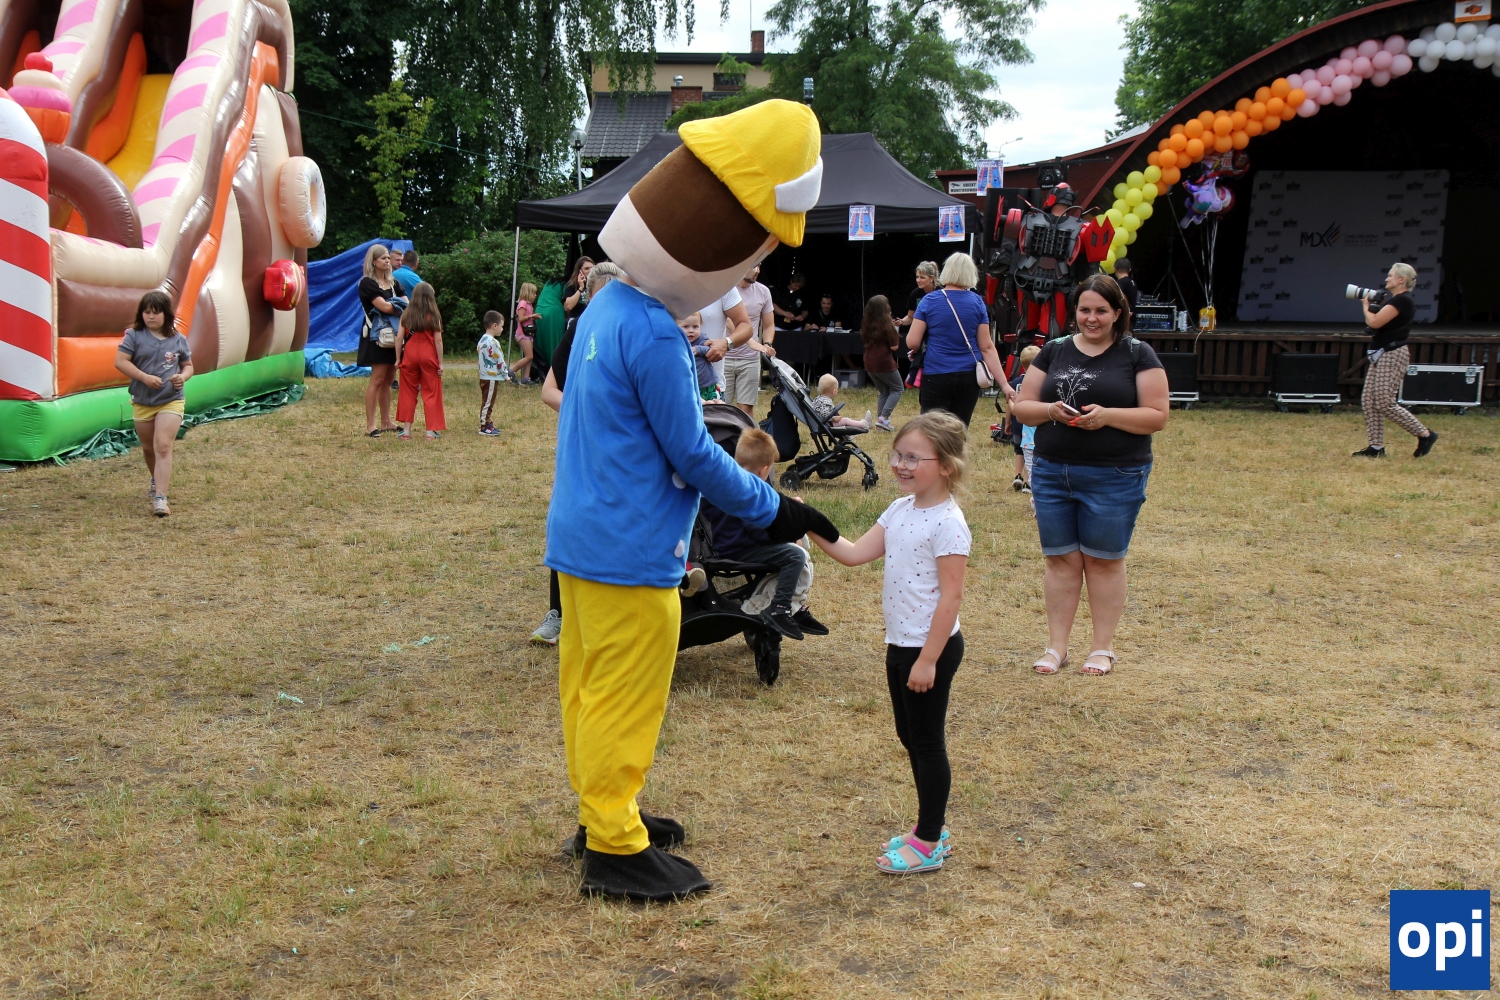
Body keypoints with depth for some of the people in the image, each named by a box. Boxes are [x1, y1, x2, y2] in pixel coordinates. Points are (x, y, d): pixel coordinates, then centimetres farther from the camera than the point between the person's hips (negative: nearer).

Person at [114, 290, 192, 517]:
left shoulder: (178, 339, 2)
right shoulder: (134, 335, -3)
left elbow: (188, 365, 11)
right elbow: (120, 361, -9)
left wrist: (183, 376, -12)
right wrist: (145, 377, -19)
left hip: (171, 401, -2)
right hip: (141, 402, 2)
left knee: (163, 446, -15)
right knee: (148, 447, 17)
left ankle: (160, 498, -20)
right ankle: (157, 480, 46)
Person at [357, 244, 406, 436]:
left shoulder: (393, 282, 17)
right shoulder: (367, 283, -6)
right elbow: (384, 307, -17)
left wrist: (393, 307, -13)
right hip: (377, 335, -7)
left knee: (388, 380, 8)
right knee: (377, 379, -11)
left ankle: (386, 422, 12)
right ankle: (370, 425, -10)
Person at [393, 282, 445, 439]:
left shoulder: (406, 315, 0)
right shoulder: (434, 316, -6)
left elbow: (399, 337, -2)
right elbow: (438, 340, -8)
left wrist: (398, 359, 6)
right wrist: (440, 362, -2)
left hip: (410, 356, 2)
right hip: (429, 356, -2)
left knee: (408, 393, 10)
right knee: (431, 393, 5)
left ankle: (406, 429, 8)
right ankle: (431, 430, 3)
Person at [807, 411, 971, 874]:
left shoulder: (947, 523, -19)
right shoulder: (900, 511, 6)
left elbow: (951, 595, -21)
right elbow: (854, 553, 4)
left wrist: (928, 659, -21)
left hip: (931, 647, -9)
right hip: (900, 644, 9)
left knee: (927, 741, 2)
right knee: (910, 737, 17)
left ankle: (928, 844, 14)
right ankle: (929, 828, 31)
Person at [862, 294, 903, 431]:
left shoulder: (866, 324, 4)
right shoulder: (887, 324, -13)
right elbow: (894, 346, -14)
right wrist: (894, 330, 2)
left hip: (869, 364, 6)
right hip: (884, 363, -6)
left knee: (884, 391, 20)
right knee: (898, 388, 10)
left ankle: (880, 420, 12)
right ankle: (883, 418, -5)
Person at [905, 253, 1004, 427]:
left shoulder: (929, 301, -2)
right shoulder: (977, 302, 3)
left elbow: (912, 342, -4)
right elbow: (987, 347, 0)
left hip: (935, 378, -2)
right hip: (969, 378, 2)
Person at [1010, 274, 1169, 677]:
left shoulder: (1137, 355, -1)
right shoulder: (1054, 351, 9)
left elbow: (1157, 416, -6)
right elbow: (1021, 406, 8)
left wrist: (1107, 415, -20)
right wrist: (1049, 410, -13)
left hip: (1115, 477, -3)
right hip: (1051, 473, 3)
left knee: (1104, 560, 6)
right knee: (1060, 558, 8)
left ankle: (1103, 647, 18)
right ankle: (1056, 646, 16)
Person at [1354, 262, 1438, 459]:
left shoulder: (1402, 300, -15)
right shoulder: (1395, 300, 17)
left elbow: (1375, 322, -22)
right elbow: (1375, 324, 16)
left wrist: (1365, 306, -4)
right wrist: (1368, 305, 5)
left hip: (1393, 356, -11)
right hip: (1382, 355, 11)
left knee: (1385, 403, -10)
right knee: (1368, 401, 6)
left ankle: (1425, 435, 1)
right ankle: (1376, 446, 9)